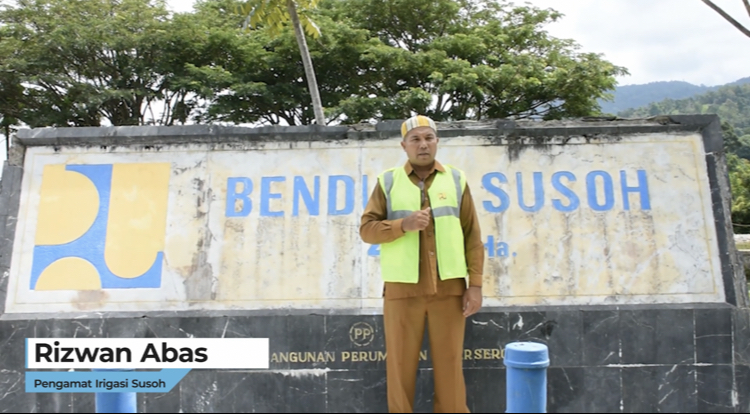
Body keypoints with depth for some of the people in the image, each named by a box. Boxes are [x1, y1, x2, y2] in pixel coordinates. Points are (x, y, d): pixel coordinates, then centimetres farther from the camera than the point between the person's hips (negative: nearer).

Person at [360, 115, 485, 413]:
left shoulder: (456, 179, 8)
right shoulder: (388, 181, 6)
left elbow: (472, 237, 6)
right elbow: (366, 229, 1)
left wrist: (475, 284, 0)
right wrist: (403, 224, -15)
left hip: (449, 288, 1)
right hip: (402, 289, 0)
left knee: (449, 363, 9)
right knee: (400, 364, 8)